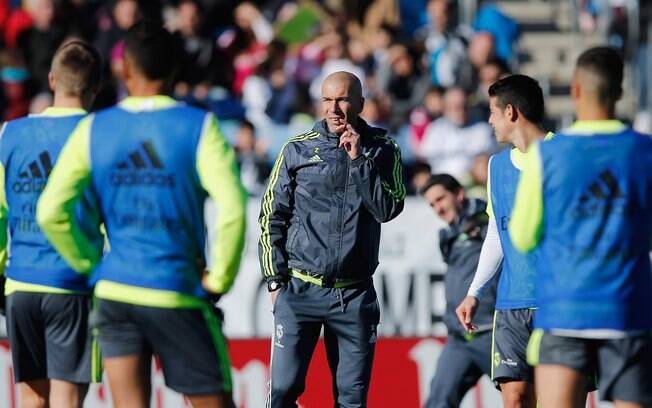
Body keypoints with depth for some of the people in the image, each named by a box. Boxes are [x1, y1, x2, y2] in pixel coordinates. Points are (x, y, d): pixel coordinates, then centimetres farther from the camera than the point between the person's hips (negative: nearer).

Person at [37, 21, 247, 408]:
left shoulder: (93, 129, 2)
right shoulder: (199, 127, -6)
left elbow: (50, 211, -2)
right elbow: (232, 209, -18)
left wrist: (90, 265, 10)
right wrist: (219, 280, -6)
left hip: (114, 292, 3)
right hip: (177, 296, -3)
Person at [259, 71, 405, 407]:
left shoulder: (382, 150, 5)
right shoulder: (298, 149, 4)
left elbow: (388, 209, -7)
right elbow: (271, 218, 8)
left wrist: (358, 160, -12)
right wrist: (276, 280, 3)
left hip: (355, 292, 1)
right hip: (299, 290, -1)